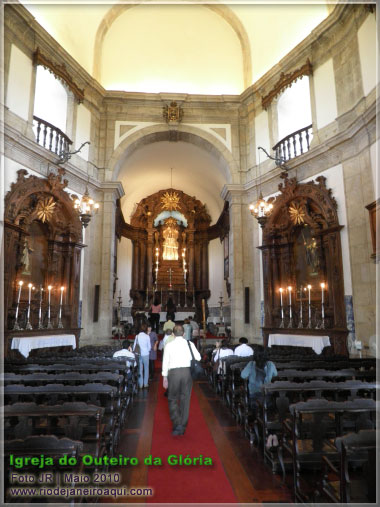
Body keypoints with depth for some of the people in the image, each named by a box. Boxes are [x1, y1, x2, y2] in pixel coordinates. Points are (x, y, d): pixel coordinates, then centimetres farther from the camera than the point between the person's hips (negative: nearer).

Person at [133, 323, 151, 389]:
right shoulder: (147, 336, -8)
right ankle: (145, 383, 15)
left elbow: (134, 346, 2)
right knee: (146, 368, 11)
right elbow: (149, 347, -1)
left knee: (140, 369, 10)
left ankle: (140, 384, 14)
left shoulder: (137, 336, -2)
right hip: (145, 354, -2)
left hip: (139, 354, 2)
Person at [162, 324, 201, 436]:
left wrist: (165, 377, 7)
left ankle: (177, 424, -1)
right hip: (187, 371, 1)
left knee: (172, 399, 12)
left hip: (173, 372, -1)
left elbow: (165, 362, 0)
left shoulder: (169, 345, -1)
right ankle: (183, 427, 19)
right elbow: (198, 358, -2)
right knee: (185, 399, 11)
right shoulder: (189, 344, 1)